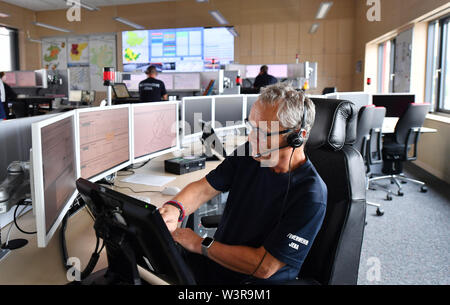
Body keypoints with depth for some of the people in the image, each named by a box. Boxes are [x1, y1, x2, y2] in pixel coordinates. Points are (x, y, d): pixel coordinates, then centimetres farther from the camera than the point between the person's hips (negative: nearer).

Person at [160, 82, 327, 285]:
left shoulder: (311, 197, -25)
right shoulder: (250, 154, -4)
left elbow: (264, 267, -23)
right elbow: (205, 188, -2)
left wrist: (201, 245, -17)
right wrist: (174, 208, -24)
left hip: (252, 279, -6)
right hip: (215, 261, 6)